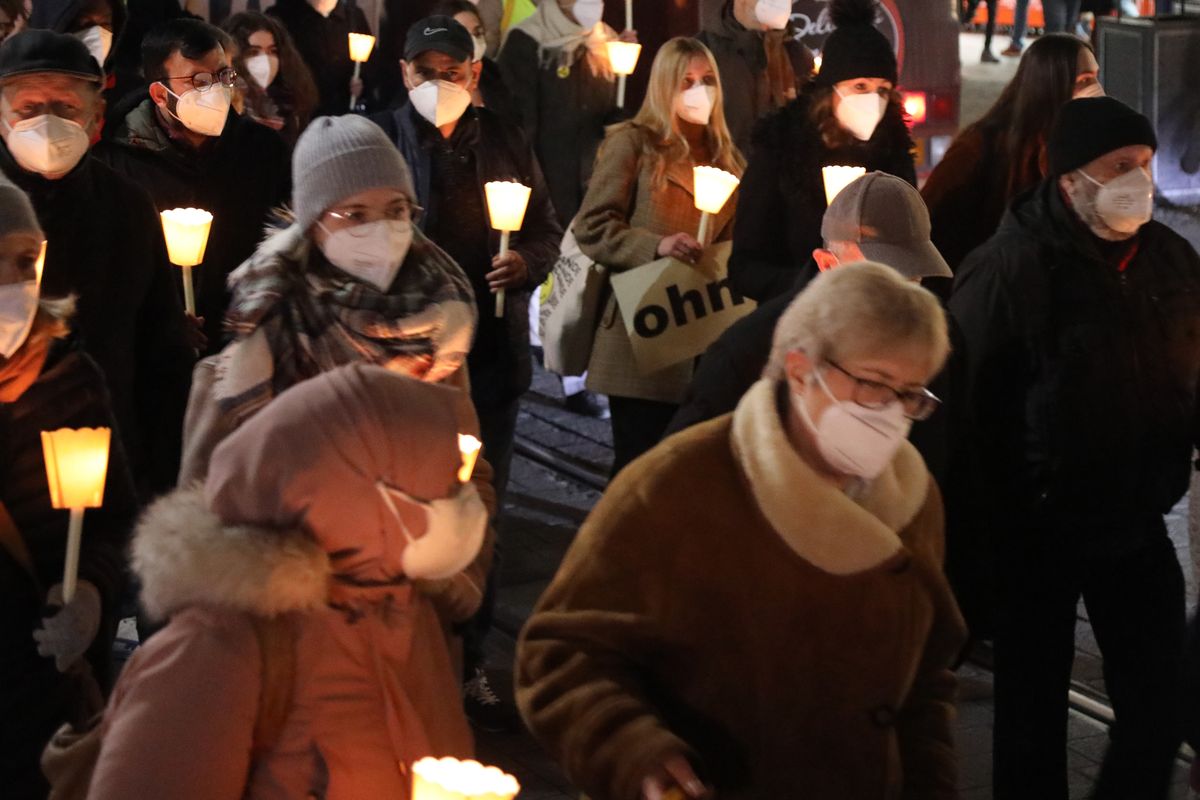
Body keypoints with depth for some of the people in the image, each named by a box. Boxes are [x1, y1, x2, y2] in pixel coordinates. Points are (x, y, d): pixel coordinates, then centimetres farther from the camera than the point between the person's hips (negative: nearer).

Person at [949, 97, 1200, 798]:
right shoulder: (1009, 268, -16)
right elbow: (968, 402, -16)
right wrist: (993, 523, -14)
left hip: (1136, 524, 5)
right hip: (1039, 529, -5)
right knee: (1034, 709, 9)